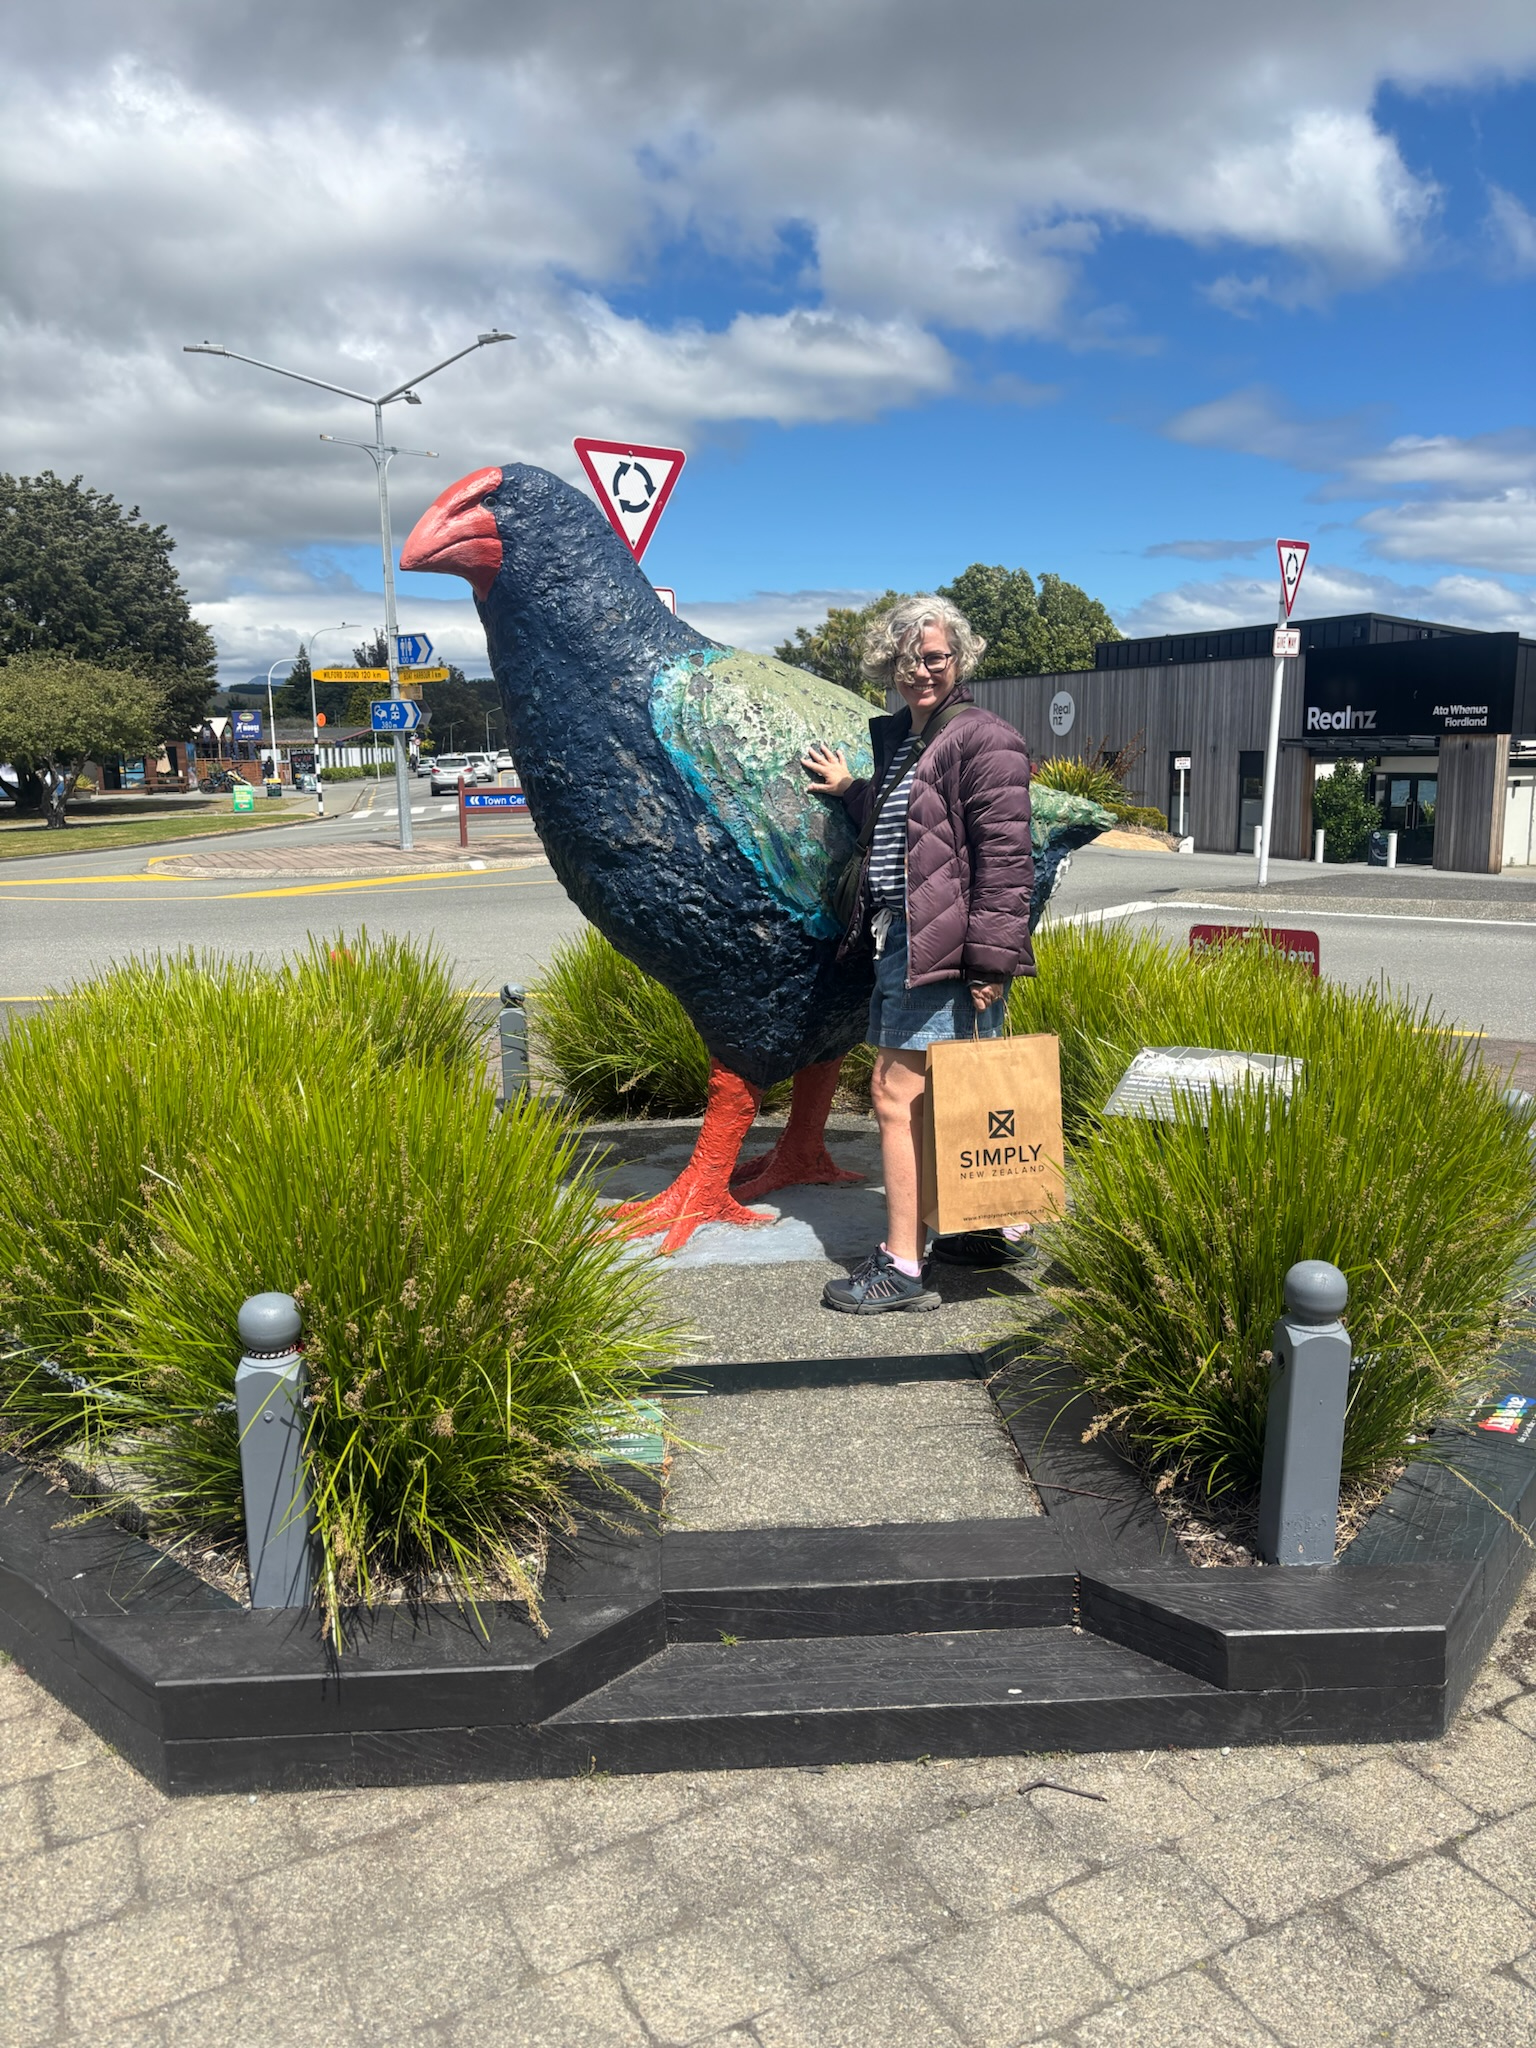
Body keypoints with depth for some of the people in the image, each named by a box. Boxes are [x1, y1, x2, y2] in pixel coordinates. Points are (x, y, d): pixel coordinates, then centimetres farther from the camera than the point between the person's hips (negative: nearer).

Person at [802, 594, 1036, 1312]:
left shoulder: (982, 739, -10)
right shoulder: (896, 737, 18)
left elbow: (1003, 856, -16)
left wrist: (990, 959, -20)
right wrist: (850, 791, 22)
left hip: (946, 945, -9)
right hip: (902, 937, 9)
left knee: (897, 1095, -8)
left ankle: (902, 1267, -1)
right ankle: (999, 1228, 30)